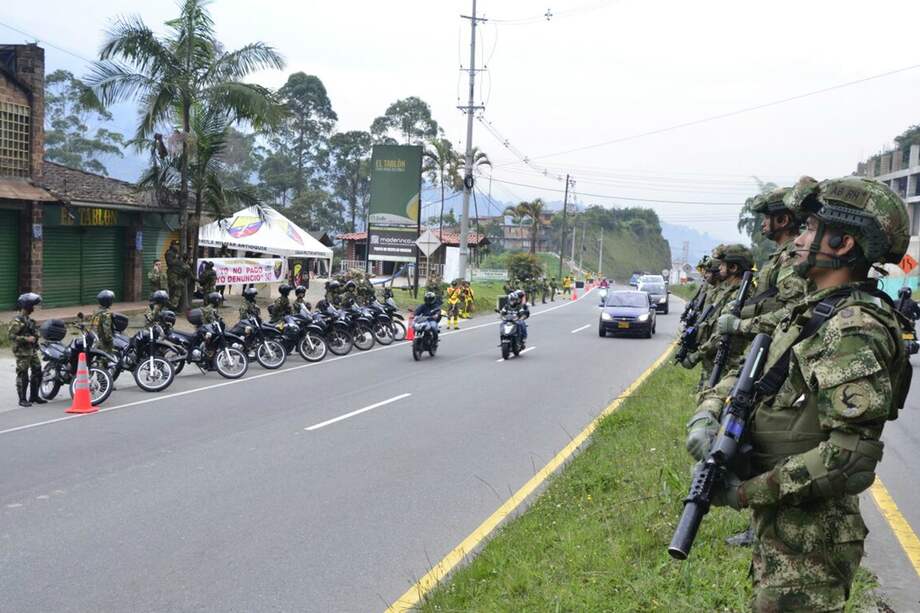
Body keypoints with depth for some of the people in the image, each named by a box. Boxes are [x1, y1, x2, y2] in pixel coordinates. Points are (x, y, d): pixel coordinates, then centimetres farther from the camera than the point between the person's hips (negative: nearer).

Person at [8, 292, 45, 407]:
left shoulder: (29, 319, 14)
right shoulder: (17, 321, -14)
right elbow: (11, 336, -20)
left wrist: (35, 335, 15)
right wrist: (26, 339, -23)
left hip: (32, 350, 9)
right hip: (22, 352, -9)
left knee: (37, 372, 11)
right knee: (23, 376, -5)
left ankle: (34, 396, 22)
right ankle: (22, 399, 0)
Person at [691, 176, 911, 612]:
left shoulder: (854, 330, -21)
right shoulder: (816, 312, 10)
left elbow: (850, 457, -27)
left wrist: (750, 492, -20)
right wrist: (711, 410, -4)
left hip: (808, 539, -9)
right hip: (783, 524, 9)